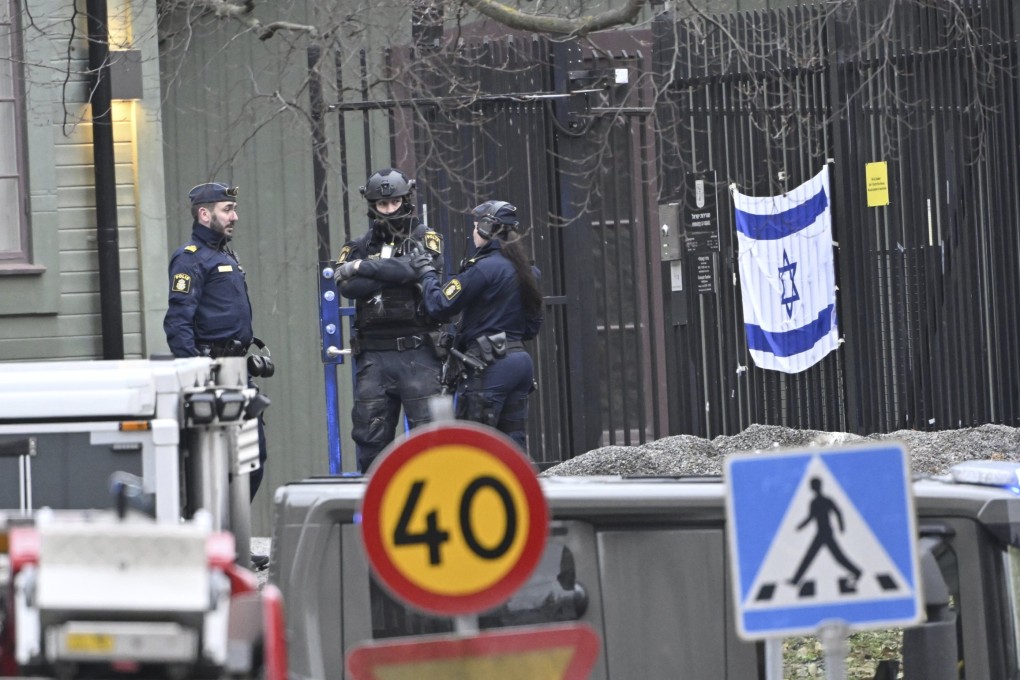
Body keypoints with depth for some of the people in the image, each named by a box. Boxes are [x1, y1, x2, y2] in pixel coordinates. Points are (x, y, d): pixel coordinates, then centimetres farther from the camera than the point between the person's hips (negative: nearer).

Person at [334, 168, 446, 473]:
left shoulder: (425, 239, 6)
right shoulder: (358, 247, 13)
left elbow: (415, 267, -15)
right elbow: (347, 286, -5)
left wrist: (366, 268, -9)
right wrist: (392, 274, -12)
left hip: (417, 353, -3)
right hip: (373, 355, 3)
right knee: (370, 436, 5)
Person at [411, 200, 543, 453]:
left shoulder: (485, 268, -13)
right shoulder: (527, 270, 13)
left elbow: (440, 305, -12)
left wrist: (426, 273, 2)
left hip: (490, 365, -8)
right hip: (521, 361, 8)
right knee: (513, 444, 10)